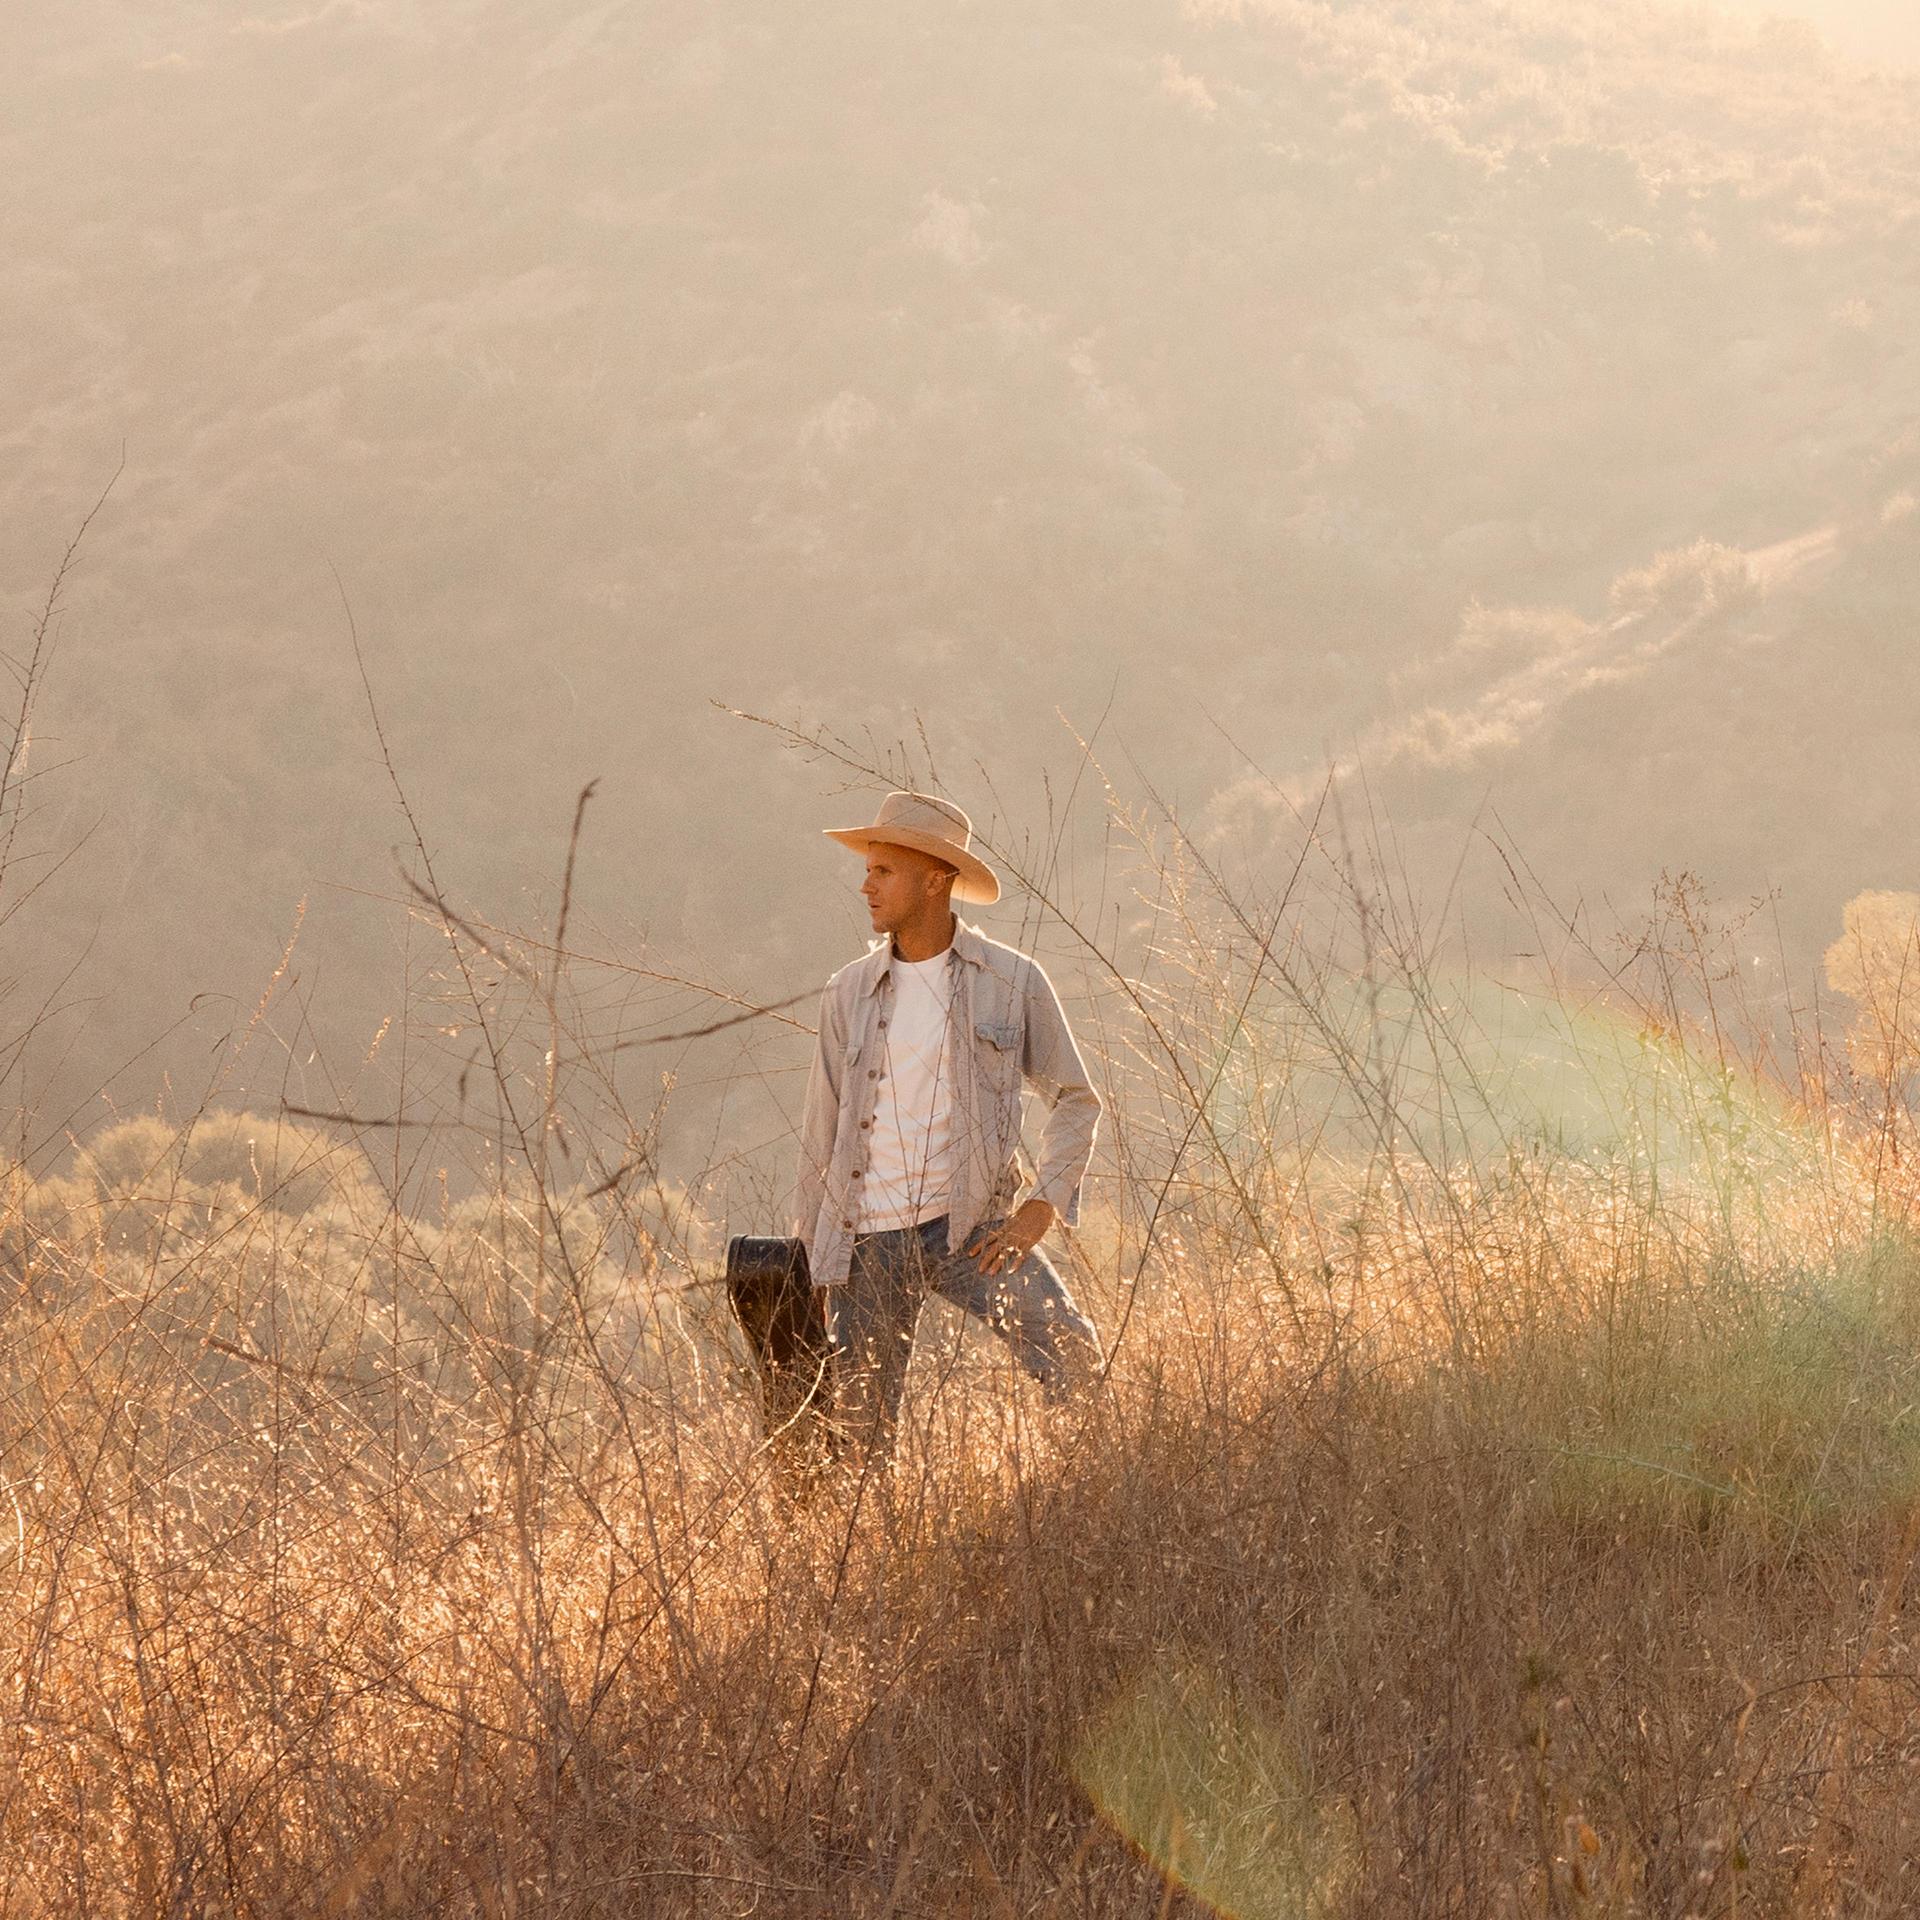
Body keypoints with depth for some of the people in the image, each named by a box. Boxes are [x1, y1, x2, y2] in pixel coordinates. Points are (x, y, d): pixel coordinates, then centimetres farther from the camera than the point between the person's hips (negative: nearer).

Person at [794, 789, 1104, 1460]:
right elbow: (821, 1131, 13)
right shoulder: (849, 993, 6)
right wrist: (814, 1256, 13)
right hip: (869, 1239, 2)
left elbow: (1075, 1099, 8)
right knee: (862, 1430, 2)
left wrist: (1043, 1205, -5)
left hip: (972, 1228, -2)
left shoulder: (1011, 982, 0)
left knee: (1071, 1354, -22)